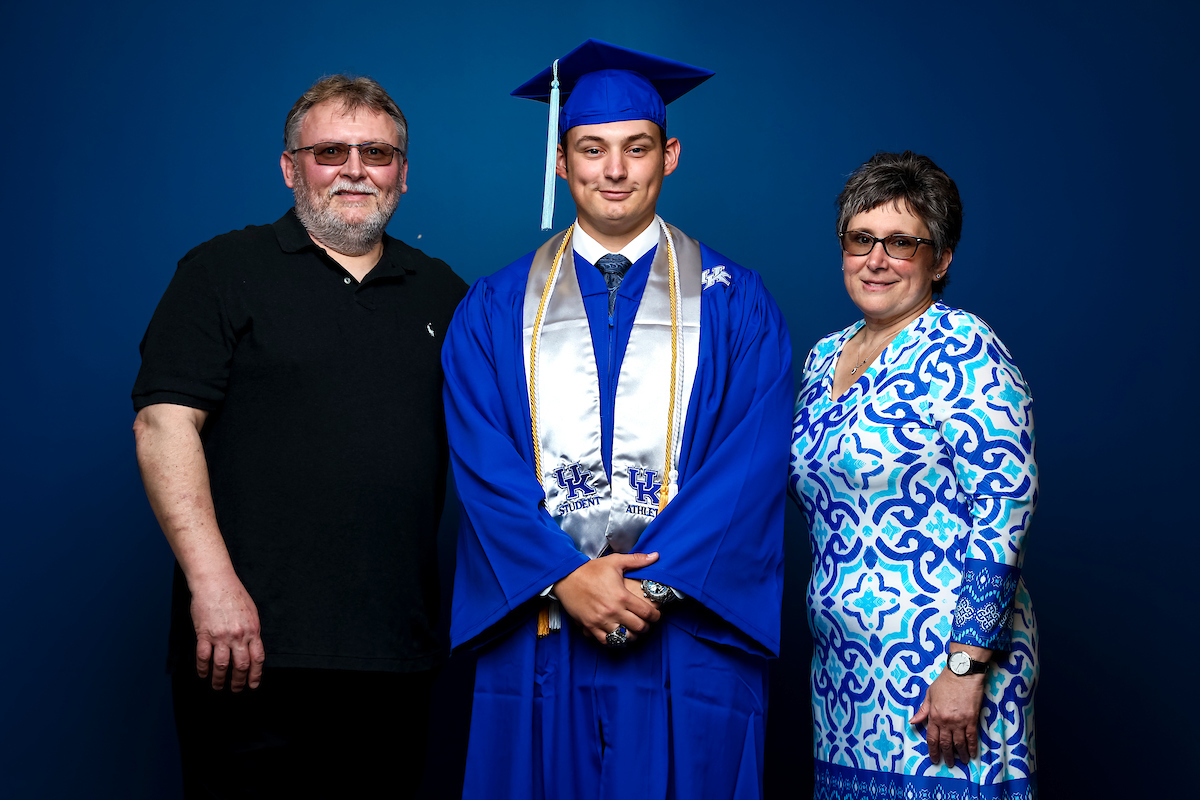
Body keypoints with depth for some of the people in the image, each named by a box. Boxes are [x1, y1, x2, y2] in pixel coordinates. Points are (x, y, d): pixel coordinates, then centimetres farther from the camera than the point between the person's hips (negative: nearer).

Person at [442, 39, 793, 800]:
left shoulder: (737, 304, 4)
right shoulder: (494, 309, 8)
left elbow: (751, 462, -5)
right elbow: (483, 463, -1)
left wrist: (656, 584, -14)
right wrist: (564, 578, -14)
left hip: (687, 633, -1)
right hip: (538, 639, 1)